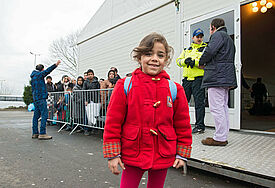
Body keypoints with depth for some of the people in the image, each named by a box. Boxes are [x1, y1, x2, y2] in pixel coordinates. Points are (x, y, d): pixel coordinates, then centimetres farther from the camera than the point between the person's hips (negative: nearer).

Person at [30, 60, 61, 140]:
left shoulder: (33, 77, 21)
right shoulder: (39, 74, -5)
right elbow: (47, 71, -19)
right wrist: (56, 65, -23)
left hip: (35, 98, 10)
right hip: (41, 98, -10)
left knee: (36, 115, 11)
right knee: (44, 115, -10)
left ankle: (35, 133, 16)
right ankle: (42, 134, -12)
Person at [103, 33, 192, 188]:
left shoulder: (175, 90, -3)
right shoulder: (125, 86, -8)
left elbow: (183, 125, 4)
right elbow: (113, 122, -6)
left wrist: (182, 154, 6)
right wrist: (113, 154, -5)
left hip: (163, 157, 2)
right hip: (132, 155, -1)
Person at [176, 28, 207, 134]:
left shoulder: (205, 48, 6)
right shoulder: (187, 50, 22)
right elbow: (178, 61, 12)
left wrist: (195, 61, -17)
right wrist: (185, 60, -7)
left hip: (198, 78, -5)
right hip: (187, 79, 5)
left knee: (199, 102, -4)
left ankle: (200, 126, 2)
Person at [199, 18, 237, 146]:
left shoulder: (218, 35, -2)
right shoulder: (229, 38, 29)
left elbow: (210, 51, -18)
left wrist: (201, 63, -1)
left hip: (217, 77, -10)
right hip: (226, 77, 11)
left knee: (216, 108, -9)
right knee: (223, 107, 10)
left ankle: (220, 138, -6)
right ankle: (223, 136, 16)